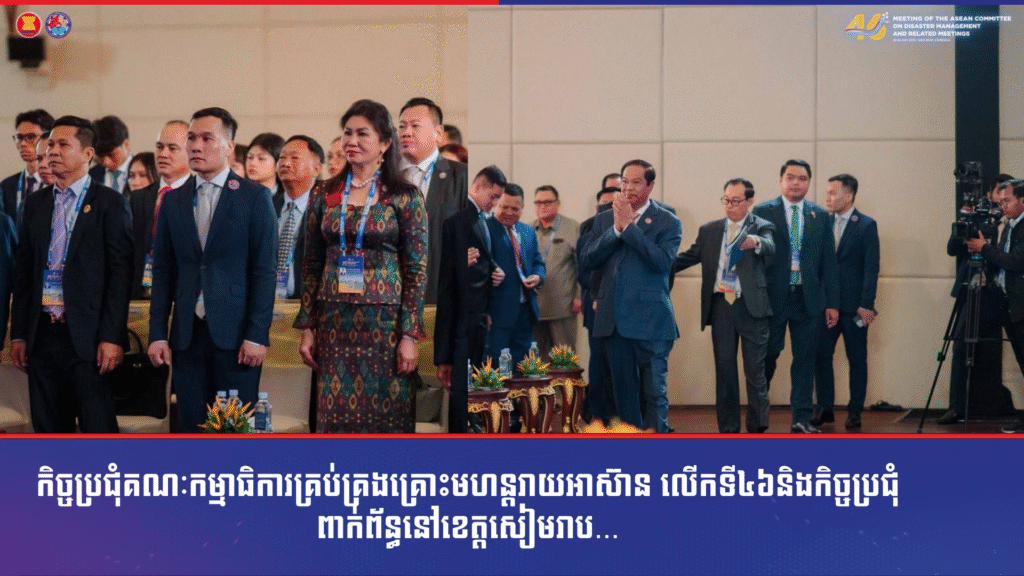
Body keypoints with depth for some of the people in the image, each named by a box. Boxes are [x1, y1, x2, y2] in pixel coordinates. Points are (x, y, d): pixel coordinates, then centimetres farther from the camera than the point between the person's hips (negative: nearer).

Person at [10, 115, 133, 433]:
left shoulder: (109, 203, -2)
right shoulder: (35, 204, 13)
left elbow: (120, 273, -7)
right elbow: (23, 272, 14)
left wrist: (112, 337, -13)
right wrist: (18, 334, 9)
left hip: (86, 335, -5)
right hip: (42, 335, 5)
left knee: (98, 429, -3)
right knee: (48, 429, 10)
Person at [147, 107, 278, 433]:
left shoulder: (255, 197, 0)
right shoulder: (172, 201, 11)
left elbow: (264, 270, -4)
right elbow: (162, 272, 11)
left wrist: (257, 335, -10)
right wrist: (157, 334, 4)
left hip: (235, 333, -3)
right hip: (187, 334, 4)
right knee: (191, 425, 5)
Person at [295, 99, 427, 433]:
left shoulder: (405, 197, -2)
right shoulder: (324, 195, 8)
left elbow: (416, 271, -4)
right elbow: (311, 267, 11)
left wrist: (409, 336, -9)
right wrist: (307, 328, 6)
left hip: (385, 324, -3)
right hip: (334, 324, 3)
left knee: (386, 418, 0)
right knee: (336, 418, 4)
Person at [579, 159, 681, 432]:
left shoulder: (667, 222, -1)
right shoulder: (604, 219, 10)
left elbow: (662, 261, -18)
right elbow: (586, 261, -1)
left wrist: (629, 225, -16)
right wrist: (616, 228, -11)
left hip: (650, 320, -4)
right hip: (614, 319, 4)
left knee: (655, 391, -2)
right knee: (624, 391, 11)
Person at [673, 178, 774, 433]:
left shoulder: (761, 227, 1)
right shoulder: (709, 230, 13)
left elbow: (771, 248, -19)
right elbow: (689, 257, 12)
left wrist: (756, 241, -43)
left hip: (751, 307, -4)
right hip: (720, 305, 4)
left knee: (755, 370, -1)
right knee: (724, 369, 8)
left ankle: (758, 428, 5)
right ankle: (728, 429, 14)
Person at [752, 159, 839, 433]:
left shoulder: (820, 216, 10)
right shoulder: (763, 212, 2)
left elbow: (828, 262, 9)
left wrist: (832, 302, 4)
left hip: (808, 299, 2)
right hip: (772, 297, -2)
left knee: (804, 359, 5)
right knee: (767, 355, 4)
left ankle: (802, 419, 11)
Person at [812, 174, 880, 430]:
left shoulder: (866, 225, -4)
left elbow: (871, 268, -8)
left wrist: (866, 305, -13)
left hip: (853, 306, -4)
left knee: (857, 359, 4)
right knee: (821, 355, 3)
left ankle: (855, 411, 12)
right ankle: (824, 408, 12)